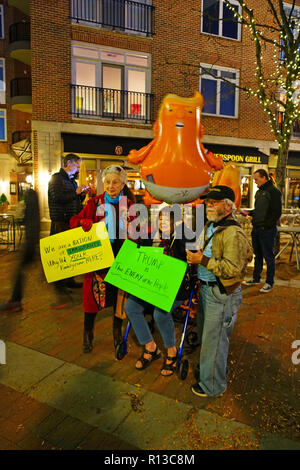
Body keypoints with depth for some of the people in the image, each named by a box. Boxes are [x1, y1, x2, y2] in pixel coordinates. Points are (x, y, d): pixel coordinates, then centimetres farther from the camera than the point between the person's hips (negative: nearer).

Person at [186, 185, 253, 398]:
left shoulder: (233, 233, -22)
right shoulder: (210, 226, 9)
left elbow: (233, 269, -27)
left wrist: (202, 260, -24)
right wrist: (196, 256, 8)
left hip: (222, 295, -10)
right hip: (207, 289, 10)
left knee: (213, 340, 5)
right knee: (205, 334, 25)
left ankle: (213, 386, 28)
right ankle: (218, 370, 49)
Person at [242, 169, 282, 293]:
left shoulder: (274, 191, -10)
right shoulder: (259, 192, 16)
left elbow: (276, 212, -15)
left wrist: (266, 226, -18)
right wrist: (249, 212, 8)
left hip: (267, 230, -8)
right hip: (256, 229, 8)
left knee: (268, 256, 2)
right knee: (257, 255, 16)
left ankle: (269, 282, 13)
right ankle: (256, 278, 29)